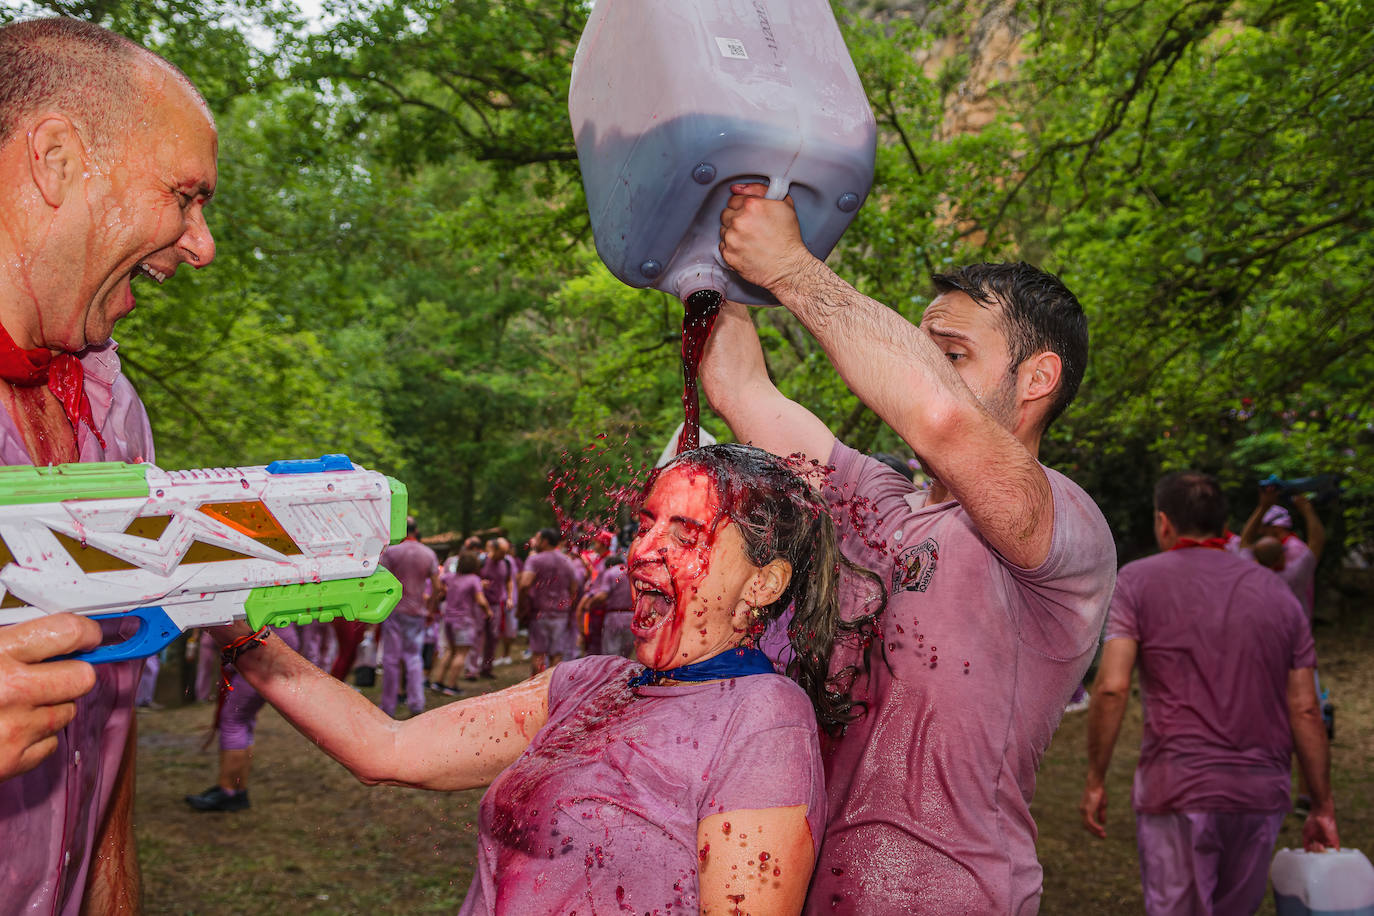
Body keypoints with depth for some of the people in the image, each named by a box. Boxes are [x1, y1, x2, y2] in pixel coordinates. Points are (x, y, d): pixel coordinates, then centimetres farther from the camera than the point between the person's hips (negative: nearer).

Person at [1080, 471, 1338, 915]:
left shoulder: (1138, 580, -2)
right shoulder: (1277, 591, 9)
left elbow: (1111, 687, -13)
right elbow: (1305, 710, 5)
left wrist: (1095, 781, -5)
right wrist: (1323, 807, 12)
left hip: (1177, 794, -4)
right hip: (1262, 795, 5)